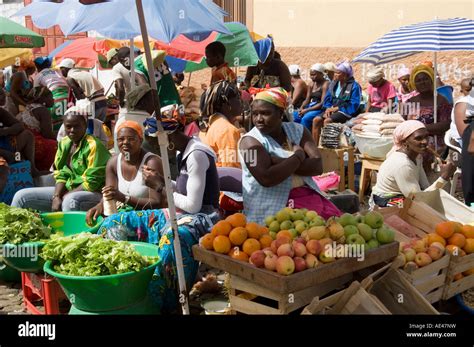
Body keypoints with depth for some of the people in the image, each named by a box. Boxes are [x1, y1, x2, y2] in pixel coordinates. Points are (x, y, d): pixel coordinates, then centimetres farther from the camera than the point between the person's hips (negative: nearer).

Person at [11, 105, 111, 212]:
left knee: (71, 201, -41)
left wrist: (65, 197, -14)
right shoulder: (64, 143, 7)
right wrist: (56, 196, -10)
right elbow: (61, 175, 8)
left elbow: (91, 183, -18)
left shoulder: (93, 146, -15)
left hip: (92, 193, -7)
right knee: (22, 196, 0)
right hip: (66, 190, 7)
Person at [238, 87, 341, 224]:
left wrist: (277, 161, -15)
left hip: (308, 195, 5)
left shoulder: (298, 130, 7)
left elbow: (317, 166, -6)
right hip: (273, 206, -5)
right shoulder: (251, 141, -8)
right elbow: (266, 179, -22)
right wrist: (298, 156, -12)